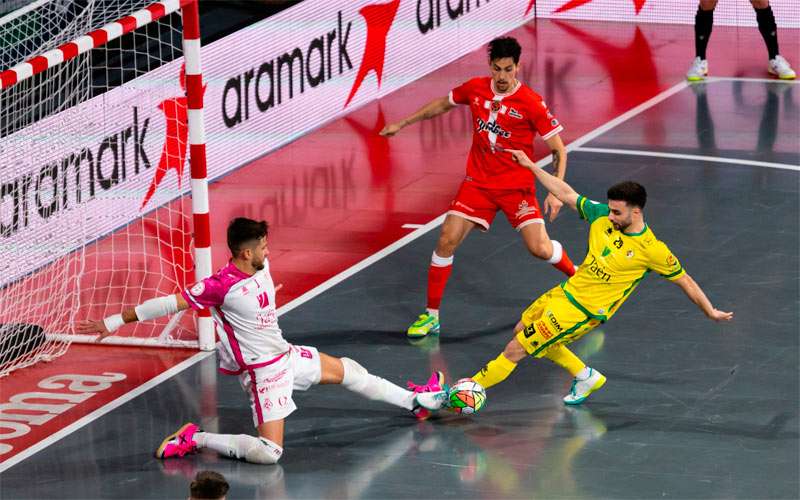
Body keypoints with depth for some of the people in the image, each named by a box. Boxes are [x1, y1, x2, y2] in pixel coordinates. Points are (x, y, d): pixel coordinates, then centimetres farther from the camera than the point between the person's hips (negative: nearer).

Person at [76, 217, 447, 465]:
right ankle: (195, 440, -5)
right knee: (269, 452, -17)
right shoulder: (222, 286, -27)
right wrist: (116, 321, -22)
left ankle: (414, 400, 43)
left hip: (286, 355, 9)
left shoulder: (261, 266, -5)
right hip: (262, 371, -9)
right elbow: (169, 303, -24)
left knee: (345, 370, 24)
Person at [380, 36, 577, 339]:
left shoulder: (531, 104, -16)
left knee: (540, 249, -14)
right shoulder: (475, 89, -3)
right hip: (478, 183, 3)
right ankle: (431, 315, 4)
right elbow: (443, 104, 19)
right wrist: (402, 124, 22)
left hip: (517, 186, -3)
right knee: (447, 240, -8)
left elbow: (559, 151, -10)